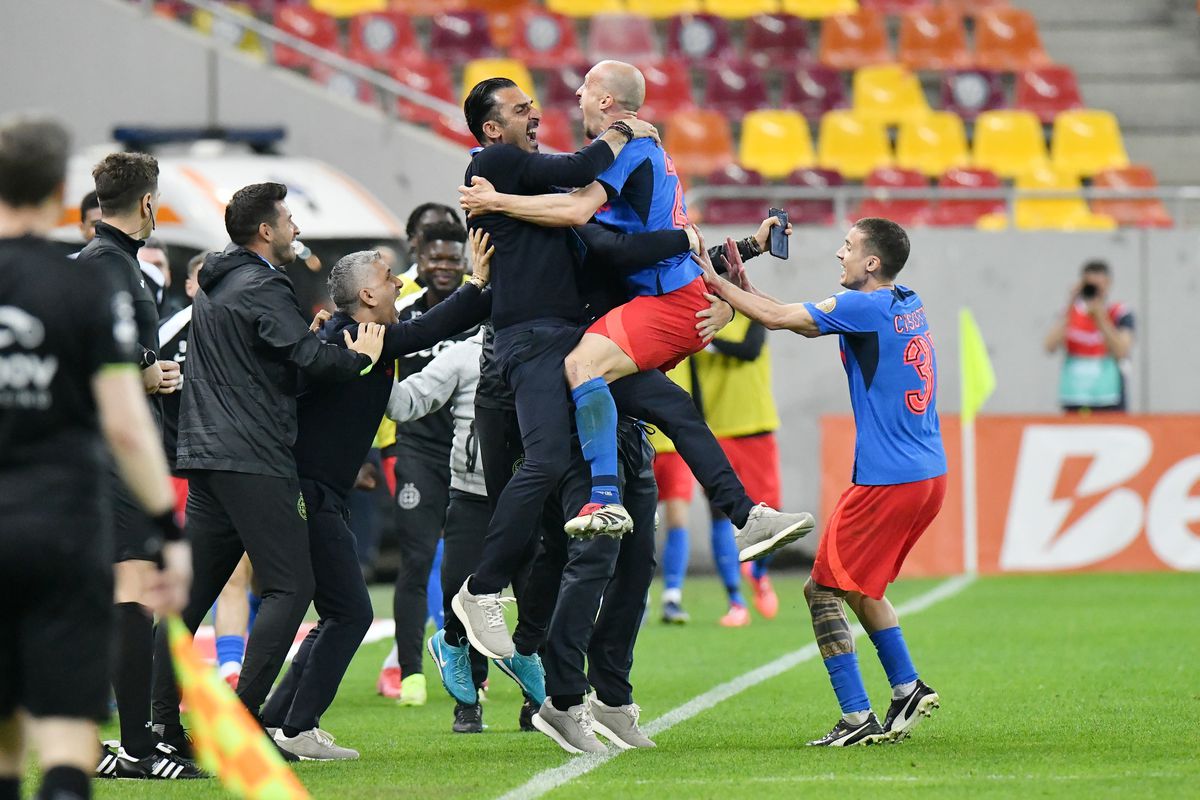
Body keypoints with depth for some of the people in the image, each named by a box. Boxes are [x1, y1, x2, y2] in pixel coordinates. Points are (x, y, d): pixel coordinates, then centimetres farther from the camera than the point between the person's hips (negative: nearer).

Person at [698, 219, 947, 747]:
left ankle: (858, 719, -6)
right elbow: (804, 322, 21)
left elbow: (778, 318, -12)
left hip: (886, 483, -9)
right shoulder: (908, 306, 13)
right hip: (929, 476, 9)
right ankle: (908, 689, 20)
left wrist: (716, 283, -1)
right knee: (861, 587, 23)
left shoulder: (867, 307, -14)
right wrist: (744, 289, 15)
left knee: (824, 589, -1)